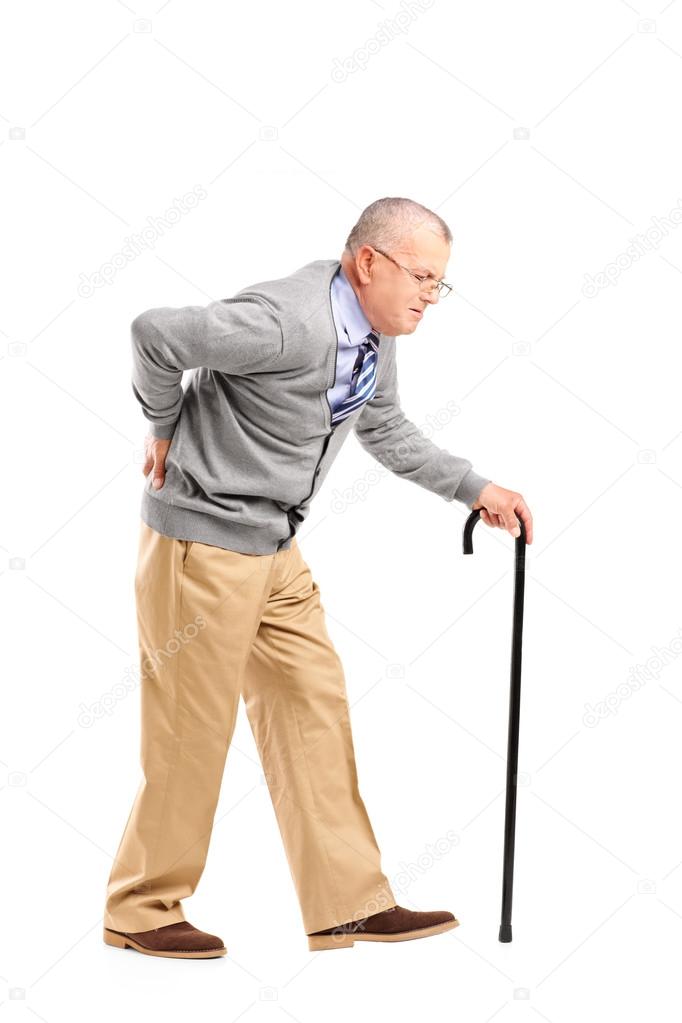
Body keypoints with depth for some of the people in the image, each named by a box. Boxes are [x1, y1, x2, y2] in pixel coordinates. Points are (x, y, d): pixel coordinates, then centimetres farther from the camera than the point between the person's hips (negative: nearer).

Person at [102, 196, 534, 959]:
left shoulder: (374, 336, 5)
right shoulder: (289, 324, -26)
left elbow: (385, 431, 20)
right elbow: (156, 333, -27)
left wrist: (475, 488, 14)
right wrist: (166, 431, -10)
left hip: (276, 547, 9)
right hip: (203, 543, -9)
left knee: (313, 707, 8)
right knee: (193, 729, 1)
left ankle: (349, 903, 14)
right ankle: (141, 910, 17)